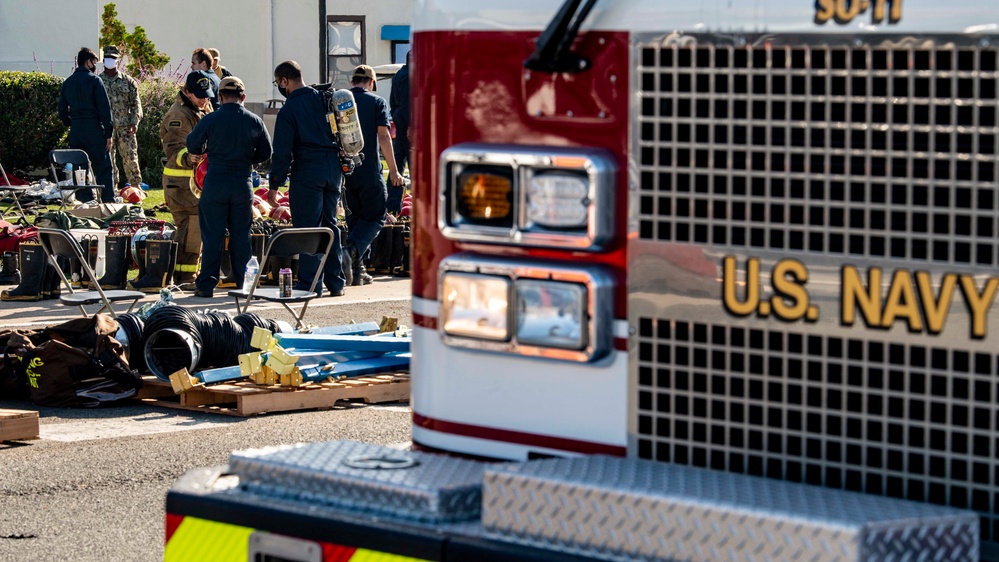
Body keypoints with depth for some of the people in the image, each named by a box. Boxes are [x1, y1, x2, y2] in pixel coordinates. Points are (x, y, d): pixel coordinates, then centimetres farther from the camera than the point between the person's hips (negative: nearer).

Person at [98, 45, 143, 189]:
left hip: (125, 127, 0)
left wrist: (134, 122, -5)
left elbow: (135, 103, 7)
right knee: (107, 160, 1)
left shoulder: (128, 81, 8)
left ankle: (136, 187, 5)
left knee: (131, 157, -2)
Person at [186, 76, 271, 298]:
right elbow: (265, 153, 9)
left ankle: (207, 285, 4)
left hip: (215, 183, -2)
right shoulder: (255, 122, 0)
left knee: (212, 236, 4)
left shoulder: (210, 120, -8)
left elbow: (192, 146, 3)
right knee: (241, 236, 11)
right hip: (243, 184, 2)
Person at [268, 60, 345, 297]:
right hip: (334, 167, 6)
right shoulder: (323, 98, 9)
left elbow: (282, 152, -10)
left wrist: (274, 185, -5)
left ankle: (310, 284, -2)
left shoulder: (288, 110, -9)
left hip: (307, 171, -6)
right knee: (330, 225, 14)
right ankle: (335, 282, 15)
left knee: (307, 227, -1)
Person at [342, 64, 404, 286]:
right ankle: (352, 251, -22)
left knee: (354, 216, 16)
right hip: (369, 171, -4)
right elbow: (383, 136, -11)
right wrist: (393, 170, -9)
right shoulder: (377, 102, -3)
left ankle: (357, 271, 13)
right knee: (375, 217, 5)